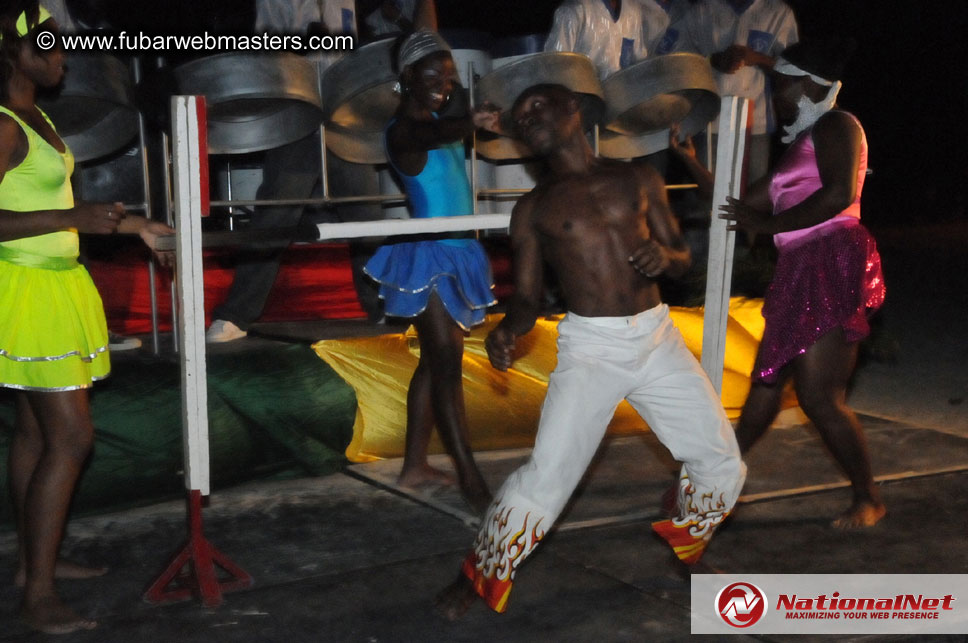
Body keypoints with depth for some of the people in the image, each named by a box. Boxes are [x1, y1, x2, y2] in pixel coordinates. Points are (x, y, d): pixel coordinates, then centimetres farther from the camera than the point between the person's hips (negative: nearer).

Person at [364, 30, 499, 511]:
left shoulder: (442, 118, 13)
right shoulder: (402, 130, -18)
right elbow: (431, 136, -40)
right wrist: (469, 122, -57)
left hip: (456, 253, 9)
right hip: (428, 256, -9)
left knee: (435, 360, 13)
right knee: (447, 362, -9)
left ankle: (415, 466, 22)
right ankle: (470, 477, -5)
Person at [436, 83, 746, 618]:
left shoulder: (638, 180, 8)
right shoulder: (533, 209, 4)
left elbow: (682, 256, 12)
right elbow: (527, 298, 4)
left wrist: (665, 257, -12)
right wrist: (507, 331, -19)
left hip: (657, 338, 3)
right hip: (590, 347, -3)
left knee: (722, 461, 7)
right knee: (547, 475, -13)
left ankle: (688, 549, 36)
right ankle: (482, 577, 8)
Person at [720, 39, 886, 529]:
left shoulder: (835, 126, -4)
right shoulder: (798, 145, 23)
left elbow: (838, 195, -20)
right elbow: (744, 205, 25)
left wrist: (767, 224, -13)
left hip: (832, 266, -9)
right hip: (800, 270, 9)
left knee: (819, 397, -9)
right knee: (766, 379, 13)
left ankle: (868, 499, 5)